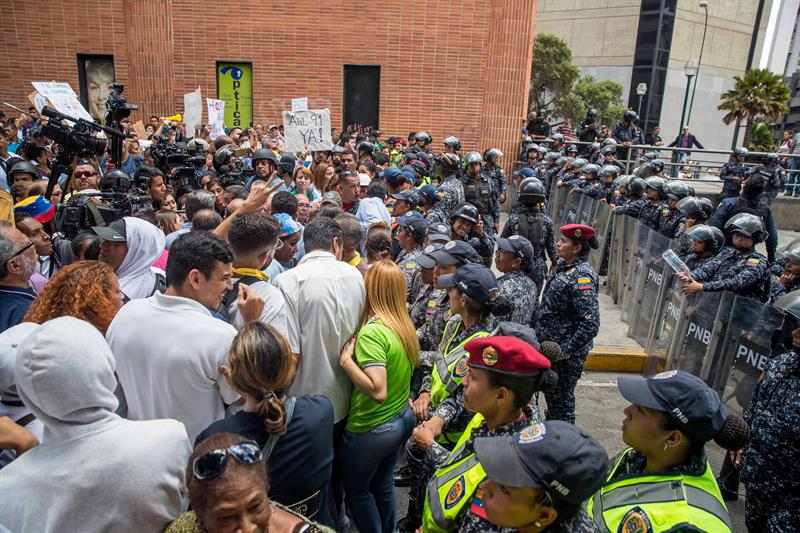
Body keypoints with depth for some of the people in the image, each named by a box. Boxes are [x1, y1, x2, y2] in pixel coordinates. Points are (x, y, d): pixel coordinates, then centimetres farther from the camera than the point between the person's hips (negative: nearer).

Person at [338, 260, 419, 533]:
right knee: (383, 484, 28)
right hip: (402, 419, 7)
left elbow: (377, 391, -34)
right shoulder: (406, 325, -3)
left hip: (371, 429, -7)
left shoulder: (372, 332, -28)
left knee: (357, 490, 20)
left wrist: (346, 359, -25)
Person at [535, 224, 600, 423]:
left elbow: (591, 324, -28)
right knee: (550, 392, 24)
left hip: (565, 353, -9)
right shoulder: (564, 265, 2)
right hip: (551, 346, 9)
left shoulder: (582, 276, -24)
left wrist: (567, 350, -20)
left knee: (561, 399, 9)